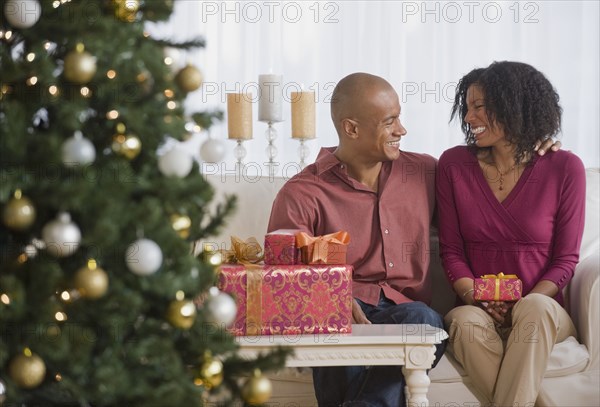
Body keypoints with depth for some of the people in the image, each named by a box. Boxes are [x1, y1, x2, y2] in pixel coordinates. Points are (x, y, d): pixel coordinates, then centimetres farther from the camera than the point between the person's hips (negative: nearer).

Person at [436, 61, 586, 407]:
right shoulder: (455, 164, 6)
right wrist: (473, 297, -13)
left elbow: (566, 259, 1)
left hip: (544, 313, -1)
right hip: (479, 311, 1)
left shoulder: (564, 168, -1)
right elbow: (451, 250, 7)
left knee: (534, 307, -36)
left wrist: (524, 306, -16)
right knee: (466, 321, -34)